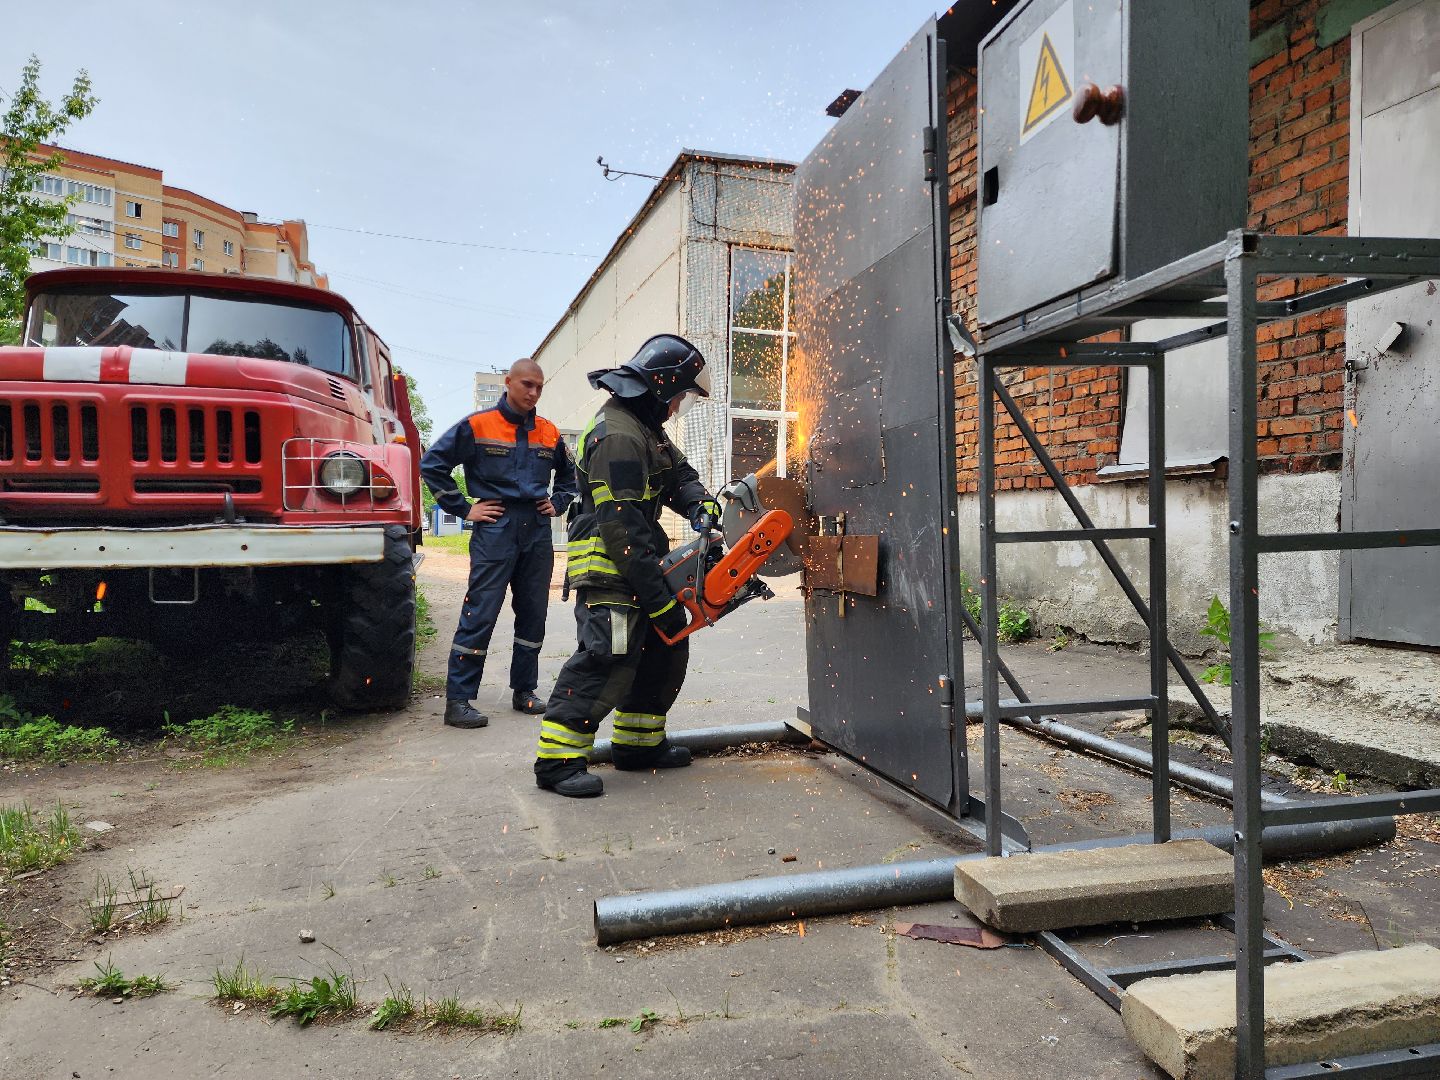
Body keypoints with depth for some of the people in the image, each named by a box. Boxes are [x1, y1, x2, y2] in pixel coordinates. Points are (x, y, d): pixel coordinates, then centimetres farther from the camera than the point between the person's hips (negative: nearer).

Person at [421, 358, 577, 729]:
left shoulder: (549, 433, 12)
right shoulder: (478, 425, -2)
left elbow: (569, 473, 29)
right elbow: (432, 464, -2)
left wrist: (557, 503, 13)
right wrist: (464, 508, -4)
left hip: (538, 531, 5)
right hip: (495, 529, -5)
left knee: (533, 614, 9)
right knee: (480, 614, -7)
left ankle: (524, 690, 22)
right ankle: (458, 700, -2)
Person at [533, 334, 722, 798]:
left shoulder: (644, 426, 14)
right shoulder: (617, 437, -20)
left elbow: (678, 472, 21)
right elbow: (621, 524, -26)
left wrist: (699, 504, -4)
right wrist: (657, 595, -26)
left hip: (639, 563, 11)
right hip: (609, 568, -11)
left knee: (665, 649, 14)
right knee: (609, 658, -16)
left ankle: (638, 742, 25)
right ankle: (558, 760, -10)